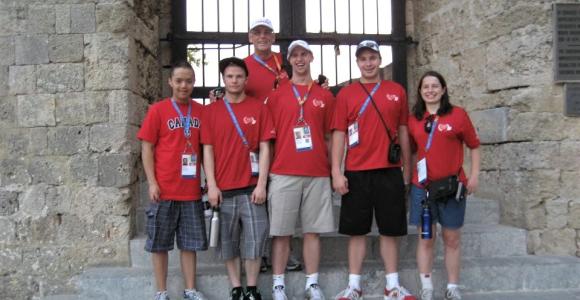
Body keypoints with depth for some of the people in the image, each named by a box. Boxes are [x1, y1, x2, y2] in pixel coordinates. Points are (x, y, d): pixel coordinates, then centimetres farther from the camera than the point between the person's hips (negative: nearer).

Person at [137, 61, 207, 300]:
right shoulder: (158, 110, -2)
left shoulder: (201, 111, 7)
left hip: (192, 190, 3)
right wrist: (152, 183, -9)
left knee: (190, 243, 10)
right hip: (164, 190, -3)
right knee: (159, 243, 5)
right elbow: (147, 148, -3)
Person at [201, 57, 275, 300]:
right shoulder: (211, 110, 6)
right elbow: (207, 150, 3)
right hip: (223, 188, 1)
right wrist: (212, 185, -5)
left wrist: (261, 184, -7)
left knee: (254, 240, 1)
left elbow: (264, 148, 0)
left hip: (251, 187, -1)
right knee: (228, 242, 7)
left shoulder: (258, 108, 3)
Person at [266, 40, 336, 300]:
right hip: (283, 173, -1)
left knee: (313, 230, 5)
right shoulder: (276, 95, 6)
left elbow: (329, 137, 13)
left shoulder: (325, 96, 11)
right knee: (281, 232, 1)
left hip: (318, 174, 2)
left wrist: (333, 170, 8)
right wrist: (265, 172, 0)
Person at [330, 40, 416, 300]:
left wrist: (407, 169, 10)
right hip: (356, 172, -1)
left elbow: (403, 132, 11)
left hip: (390, 171, 1)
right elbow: (338, 134, 1)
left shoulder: (396, 91, 8)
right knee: (357, 230, 5)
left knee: (390, 230, 7)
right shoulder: (345, 94, 4)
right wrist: (336, 172, -7)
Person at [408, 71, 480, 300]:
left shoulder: (458, 114, -2)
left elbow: (474, 146, 3)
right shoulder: (414, 119, 5)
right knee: (426, 238, 6)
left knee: (452, 239, 7)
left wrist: (474, 175, -4)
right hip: (423, 186, 2)